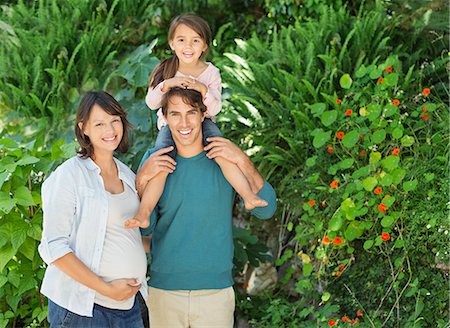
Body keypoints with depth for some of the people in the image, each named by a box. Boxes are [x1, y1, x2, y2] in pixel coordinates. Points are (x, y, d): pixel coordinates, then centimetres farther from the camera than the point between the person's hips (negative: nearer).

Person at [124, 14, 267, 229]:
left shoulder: (211, 72, -2)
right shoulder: (166, 70, 0)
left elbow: (215, 109, -8)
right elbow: (151, 103, -6)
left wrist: (203, 90, -28)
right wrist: (167, 84, -23)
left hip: (203, 122, 0)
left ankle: (248, 196, -28)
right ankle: (144, 213, -31)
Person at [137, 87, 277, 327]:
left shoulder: (224, 159, -1)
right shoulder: (154, 160, 1)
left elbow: (266, 209, -8)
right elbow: (144, 228, 0)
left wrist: (242, 161, -18)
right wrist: (142, 179, -14)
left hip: (215, 291, -1)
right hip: (163, 289, 1)